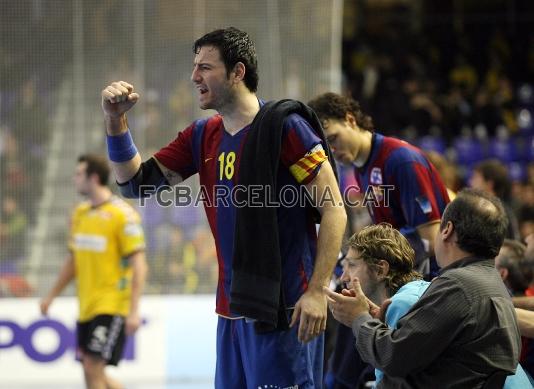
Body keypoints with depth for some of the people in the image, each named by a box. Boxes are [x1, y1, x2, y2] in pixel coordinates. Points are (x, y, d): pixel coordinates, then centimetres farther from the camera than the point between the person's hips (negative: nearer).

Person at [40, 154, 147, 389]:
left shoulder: (123, 214, -12)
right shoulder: (80, 214, 11)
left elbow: (138, 266, -14)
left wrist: (134, 311, -20)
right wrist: (51, 296, 23)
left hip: (111, 306, -8)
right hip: (86, 307, 8)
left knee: (93, 368, -13)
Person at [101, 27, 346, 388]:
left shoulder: (283, 126, -9)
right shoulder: (202, 136, 12)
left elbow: (334, 210, -11)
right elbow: (136, 182, 15)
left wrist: (317, 292, -18)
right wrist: (116, 120, 0)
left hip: (283, 306, -7)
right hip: (232, 307, 7)